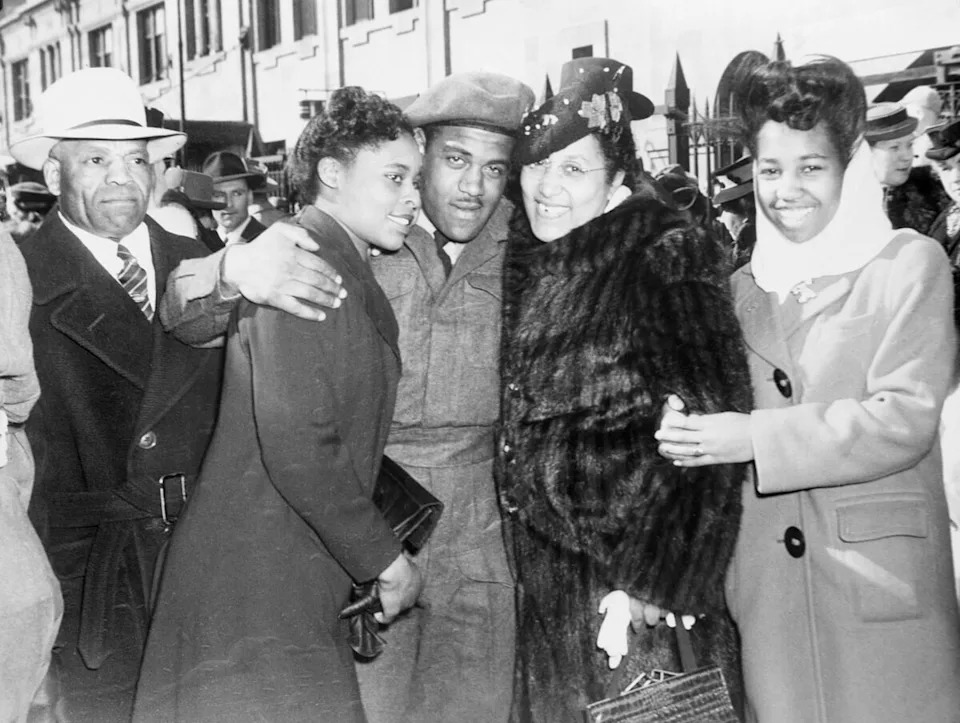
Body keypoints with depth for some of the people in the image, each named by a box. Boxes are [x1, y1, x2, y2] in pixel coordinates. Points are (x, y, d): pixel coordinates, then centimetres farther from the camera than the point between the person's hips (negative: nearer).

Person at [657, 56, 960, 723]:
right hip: (766, 588, 3)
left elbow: (906, 418, -12)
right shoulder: (743, 287, 12)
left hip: (883, 584, -3)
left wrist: (755, 437, -18)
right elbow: (707, 429, 15)